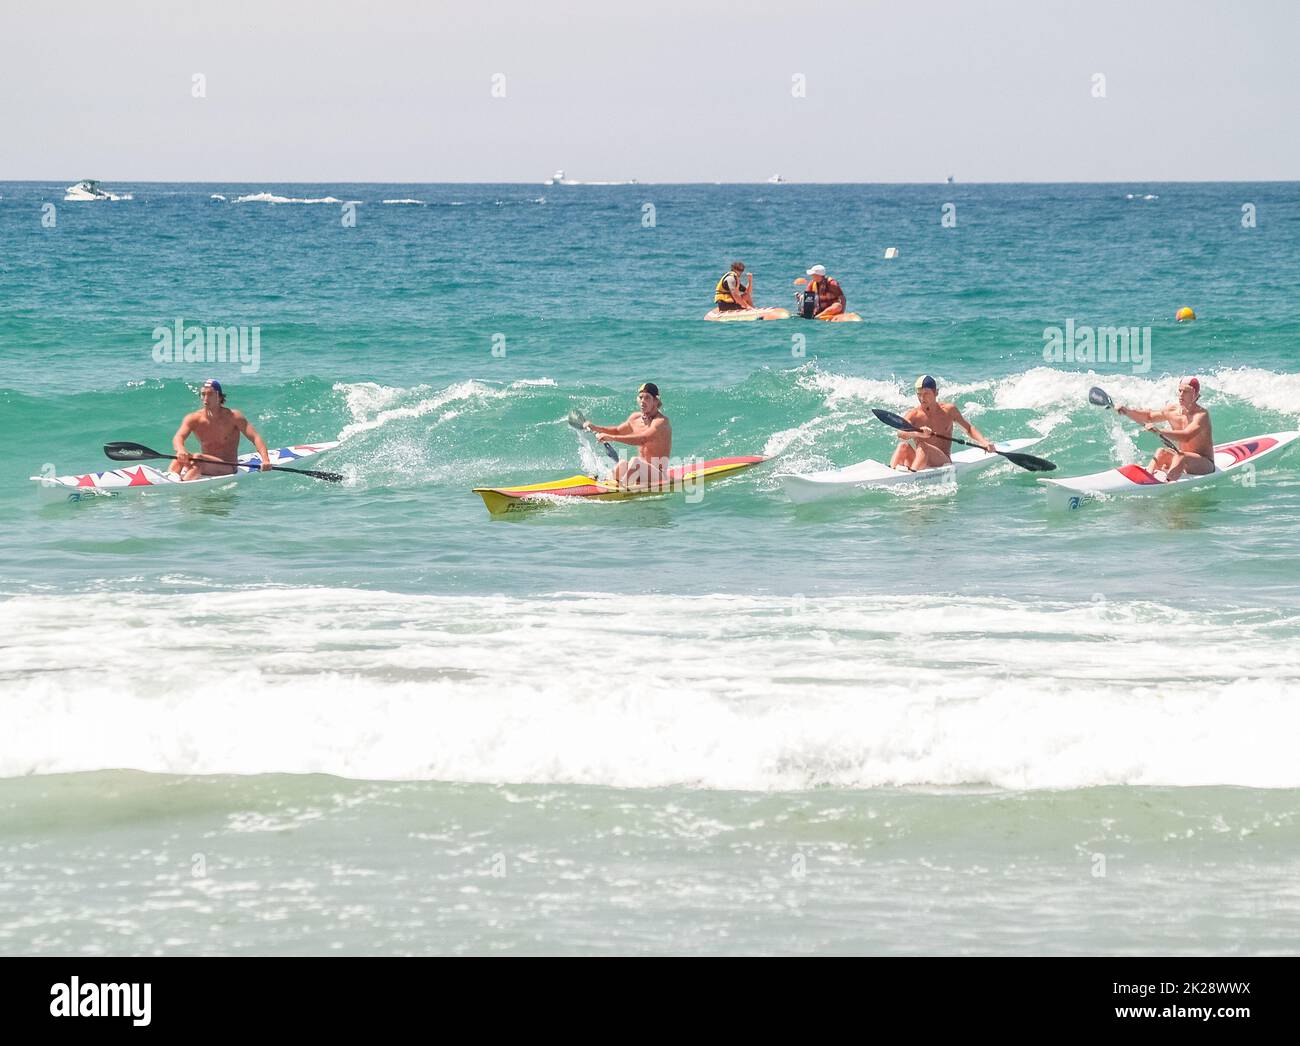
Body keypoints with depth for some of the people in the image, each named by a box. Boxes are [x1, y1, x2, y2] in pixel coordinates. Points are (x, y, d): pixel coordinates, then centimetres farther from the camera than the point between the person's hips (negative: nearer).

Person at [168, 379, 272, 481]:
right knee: (180, 457, -23)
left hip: (227, 468, -4)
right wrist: (181, 450, -43)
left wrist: (265, 460, -31)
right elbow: (178, 438, -16)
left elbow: (255, 438, -12)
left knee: (197, 458, -32)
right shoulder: (194, 419, 0)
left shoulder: (232, 417, -6)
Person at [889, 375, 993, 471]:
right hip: (917, 461, 1)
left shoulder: (948, 410, 6)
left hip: (943, 461, -1)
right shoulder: (913, 414, 1)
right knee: (903, 446, -27)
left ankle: (912, 472, -58)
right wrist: (917, 433, -41)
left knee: (923, 447, -32)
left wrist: (984, 442, -3)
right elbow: (900, 433, -19)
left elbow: (969, 428, 15)